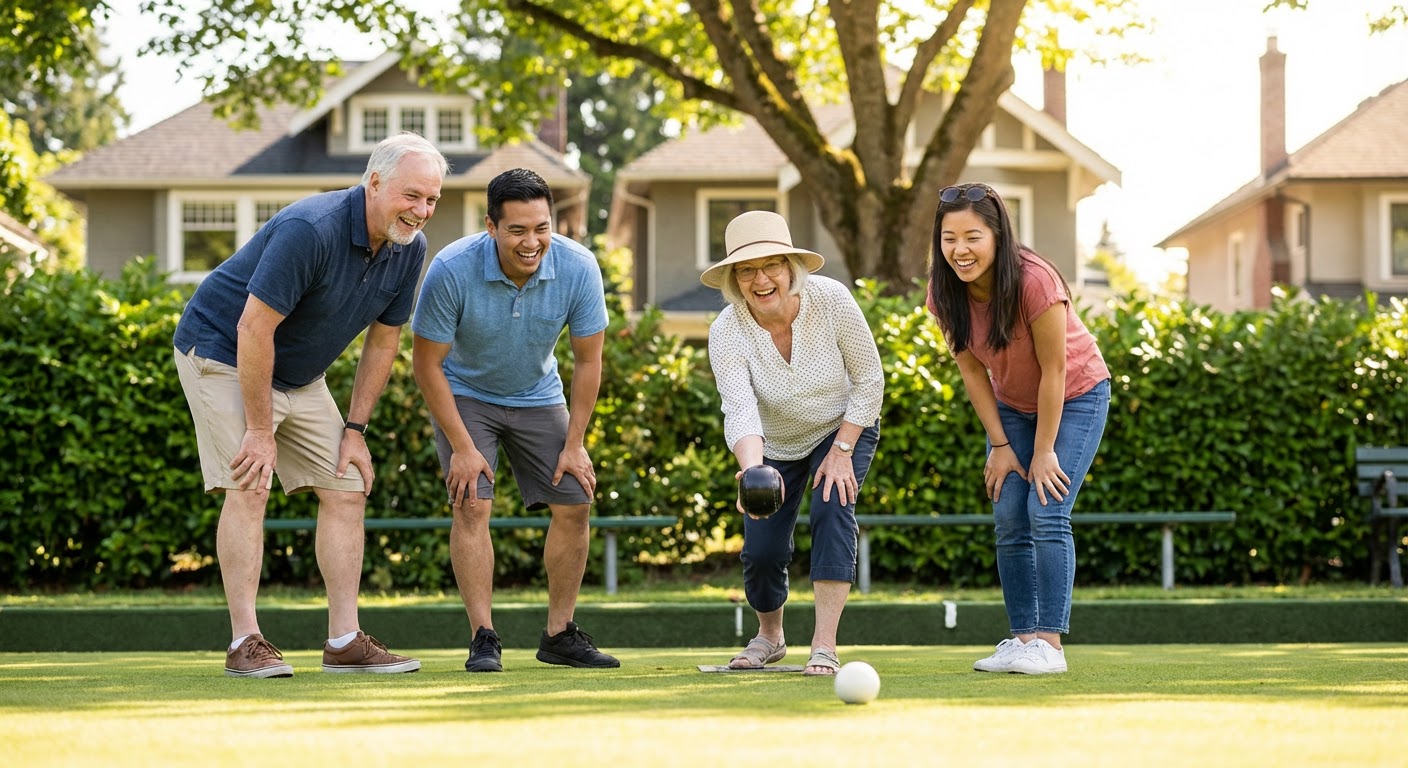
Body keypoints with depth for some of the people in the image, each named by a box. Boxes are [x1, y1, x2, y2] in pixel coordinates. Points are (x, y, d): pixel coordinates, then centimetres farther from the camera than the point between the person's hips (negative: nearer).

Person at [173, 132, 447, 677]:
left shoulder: (409, 249, -7)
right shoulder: (310, 230, -31)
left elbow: (383, 341, 6)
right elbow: (253, 328, -29)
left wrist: (355, 429, 2)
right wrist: (259, 430, -25)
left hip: (300, 375, 8)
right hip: (221, 353, -8)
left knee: (347, 490, 1)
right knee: (249, 489, -17)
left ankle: (345, 641, 4)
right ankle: (246, 643, -15)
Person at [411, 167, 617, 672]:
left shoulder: (578, 269, -23)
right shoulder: (452, 270, -31)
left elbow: (587, 360, -9)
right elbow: (427, 363, -20)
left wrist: (575, 444, -9)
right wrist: (461, 446, -21)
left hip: (537, 397, 3)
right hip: (464, 396, -3)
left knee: (574, 503, -3)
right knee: (472, 504, -19)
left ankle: (559, 635, 9)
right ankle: (483, 639, -16)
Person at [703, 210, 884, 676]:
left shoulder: (831, 300, -28)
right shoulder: (726, 332, -28)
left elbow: (869, 380, -17)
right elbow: (740, 412, -40)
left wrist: (842, 451, -21)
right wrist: (753, 473, -59)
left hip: (844, 429, -1)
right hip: (774, 446, 1)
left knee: (832, 510, -25)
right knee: (762, 550, -5)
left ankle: (824, 646, -24)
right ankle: (770, 635, 27)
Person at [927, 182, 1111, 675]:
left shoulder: (1035, 282, -33)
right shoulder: (944, 292, -17)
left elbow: (1054, 369, -25)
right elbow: (971, 369, -7)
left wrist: (1044, 450, -19)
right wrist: (1000, 445, -7)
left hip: (1074, 398, -5)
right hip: (1011, 406, 5)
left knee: (1047, 513, -16)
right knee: (1009, 520, -4)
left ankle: (1049, 643, -16)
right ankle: (1022, 636, 1)